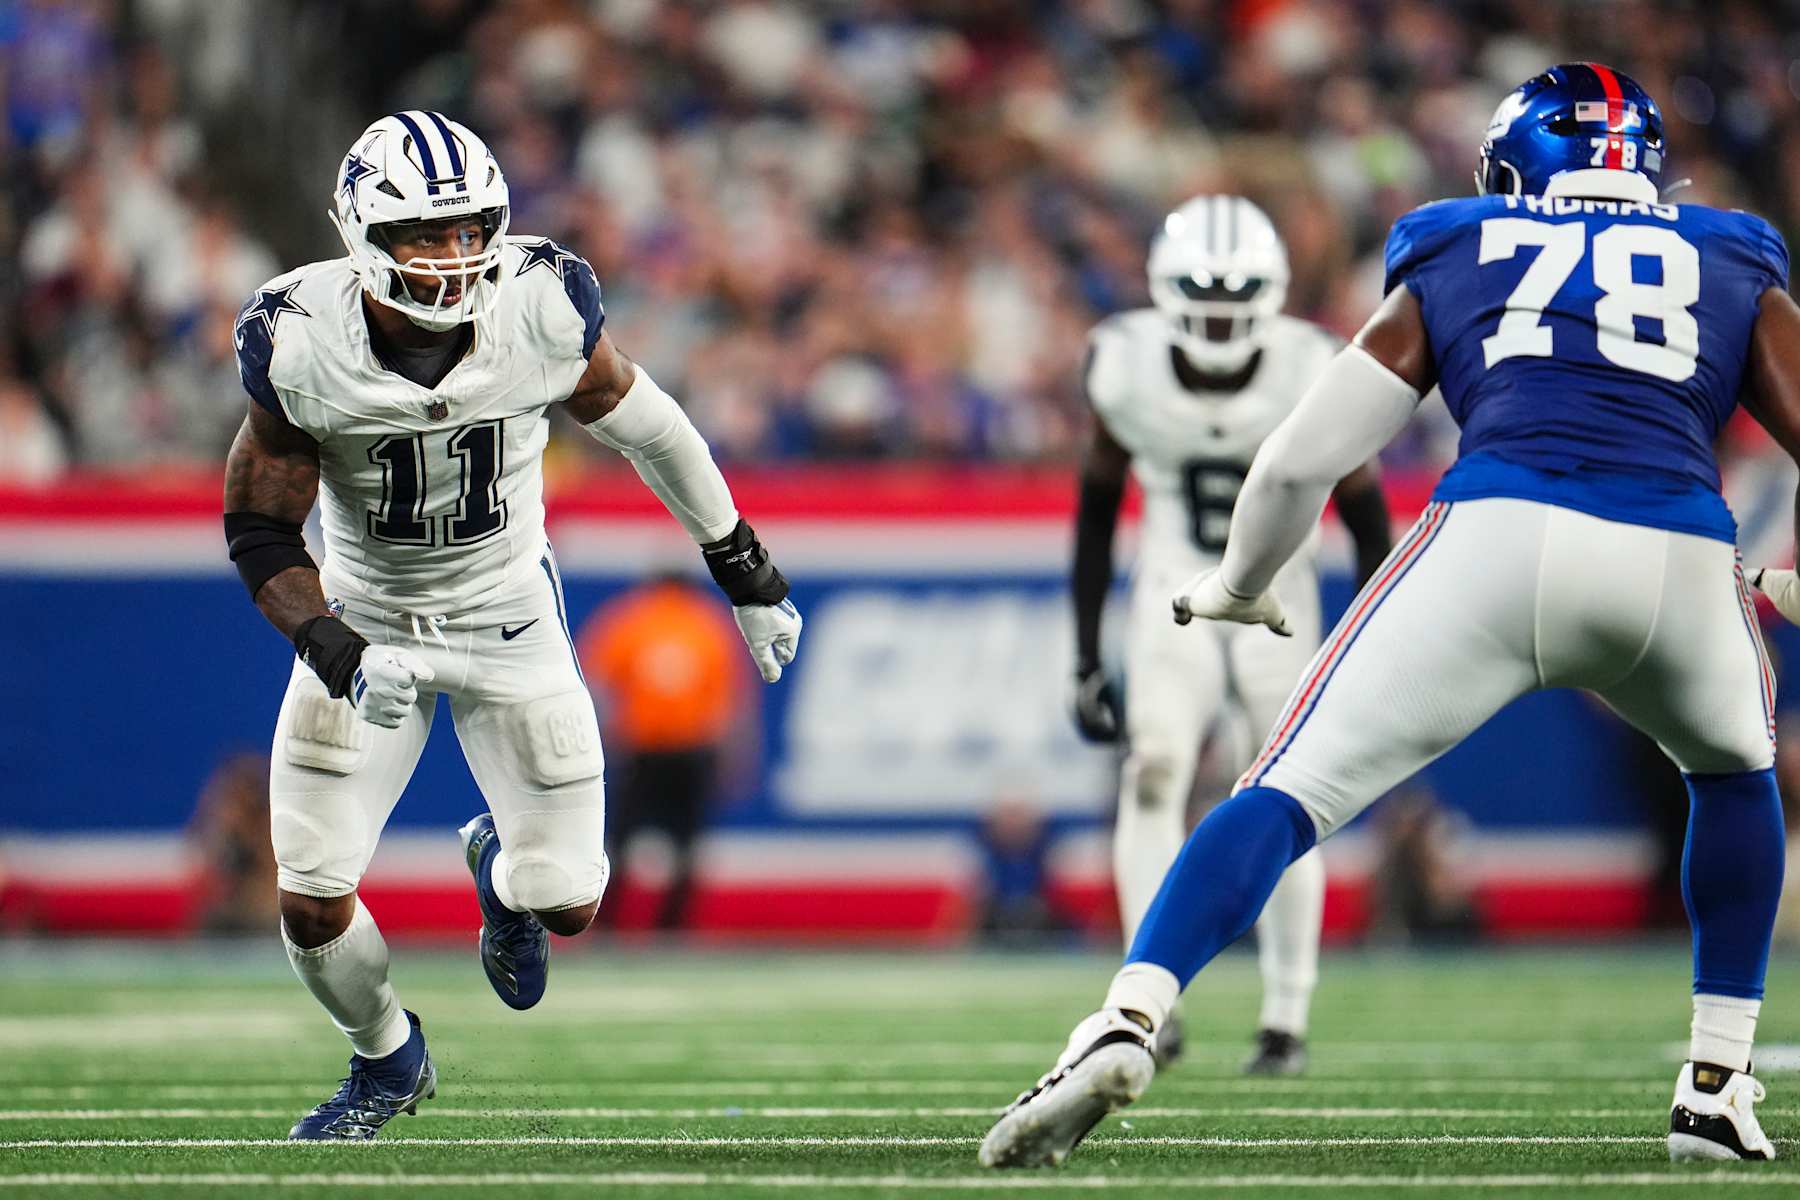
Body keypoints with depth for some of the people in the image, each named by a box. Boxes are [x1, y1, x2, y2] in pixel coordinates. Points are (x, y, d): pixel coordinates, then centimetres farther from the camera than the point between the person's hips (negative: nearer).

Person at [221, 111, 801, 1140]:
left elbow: (639, 422, -2)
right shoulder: (303, 347, -24)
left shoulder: (544, 310, -22)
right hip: (366, 621, 0)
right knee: (314, 906, -5)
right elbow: (261, 531, -14)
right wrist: (339, 655, -30)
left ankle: (503, 867, 39)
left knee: (567, 902, -2)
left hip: (511, 620, 1)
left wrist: (743, 567, 7)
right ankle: (389, 1064, 29)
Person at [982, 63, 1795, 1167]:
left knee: (1291, 793, 2)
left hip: (1498, 533, -1)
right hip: (1682, 566, 1)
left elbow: (1302, 458, 24)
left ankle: (1130, 1022, -22)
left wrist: (1239, 585, 43)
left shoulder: (1454, 264, 28)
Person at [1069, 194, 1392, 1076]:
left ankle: (1286, 1021, 13)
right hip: (1174, 600, 1)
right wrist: (1085, 661, -1)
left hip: (1278, 603, 0)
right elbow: (1096, 510, 0)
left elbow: (1367, 520, -5)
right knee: (1151, 784, -18)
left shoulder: (1310, 377, -19)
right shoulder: (1128, 370, -15)